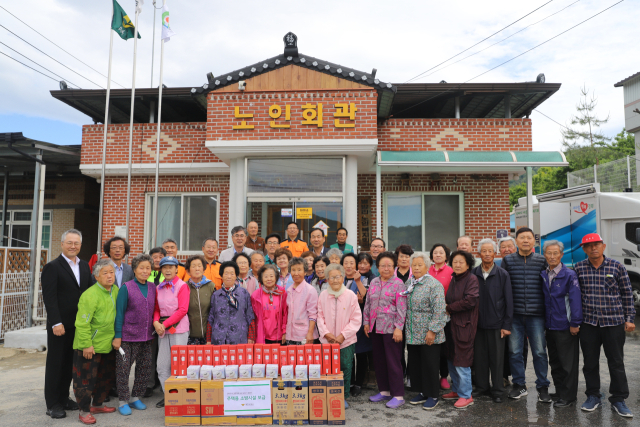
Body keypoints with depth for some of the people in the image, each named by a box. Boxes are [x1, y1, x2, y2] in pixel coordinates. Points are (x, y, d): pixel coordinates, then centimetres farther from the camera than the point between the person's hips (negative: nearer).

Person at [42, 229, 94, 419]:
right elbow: (49, 298, -13)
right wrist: (56, 323, -18)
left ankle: (63, 398, 27)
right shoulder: (52, 267, -7)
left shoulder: (85, 266, 10)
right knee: (55, 363, 6)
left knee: (70, 363, 13)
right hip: (60, 325, -5)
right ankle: (52, 404, 16)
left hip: (78, 325, 5)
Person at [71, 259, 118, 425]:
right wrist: (87, 344, -20)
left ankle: (97, 405, 36)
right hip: (89, 347, -8)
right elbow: (83, 323, -20)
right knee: (86, 379, 4)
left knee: (108, 377, 18)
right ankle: (84, 411, 20)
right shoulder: (90, 295, -20)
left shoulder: (116, 291, 4)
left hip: (108, 345, 8)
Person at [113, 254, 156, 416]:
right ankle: (123, 402, 17)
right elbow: (119, 313, -8)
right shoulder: (126, 288, -8)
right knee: (123, 370, 3)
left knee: (144, 369, 11)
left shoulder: (152, 287, 5)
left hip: (146, 337, 5)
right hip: (128, 337, -5)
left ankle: (135, 398, 27)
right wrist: (117, 336, -10)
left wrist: (153, 331, 9)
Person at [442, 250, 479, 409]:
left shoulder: (471, 279, -10)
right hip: (451, 323, 8)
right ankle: (456, 390, 28)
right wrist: (448, 308, -3)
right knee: (451, 359, 14)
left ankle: (466, 395, 9)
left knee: (461, 362, -4)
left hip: (464, 325, -8)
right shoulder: (453, 279, 14)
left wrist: (449, 308, -11)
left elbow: (470, 301, -20)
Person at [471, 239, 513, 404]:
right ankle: (482, 387, 26)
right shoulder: (473, 274, 2)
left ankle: (498, 390, 21)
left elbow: (508, 301, -1)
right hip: (478, 323, 2)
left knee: (497, 358, 7)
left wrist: (507, 325, -5)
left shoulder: (503, 275, -2)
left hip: (496, 324, -2)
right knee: (479, 357, 11)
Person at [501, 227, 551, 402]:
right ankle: (519, 385, 22)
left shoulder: (542, 261, 3)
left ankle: (542, 387, 21)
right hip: (515, 315, 1)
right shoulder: (507, 260, 3)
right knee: (514, 351, 7)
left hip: (536, 315, -1)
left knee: (539, 351, 5)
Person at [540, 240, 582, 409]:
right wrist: (543, 322, 9)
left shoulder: (569, 275, -9)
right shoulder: (542, 275, 7)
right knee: (554, 362, 15)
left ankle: (568, 396, 14)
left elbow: (575, 300, -12)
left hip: (566, 327, -6)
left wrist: (575, 324, -14)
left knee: (568, 363, 3)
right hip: (549, 326, 6)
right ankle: (559, 392, 27)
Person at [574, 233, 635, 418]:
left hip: (614, 322, -1)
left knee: (616, 362, 6)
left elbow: (627, 294, 4)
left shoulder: (616, 267, -1)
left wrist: (629, 319, 1)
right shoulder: (579, 268, 2)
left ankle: (618, 399, 19)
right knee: (590, 362, 9)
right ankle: (593, 396, 24)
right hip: (588, 322, 1)